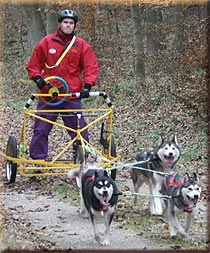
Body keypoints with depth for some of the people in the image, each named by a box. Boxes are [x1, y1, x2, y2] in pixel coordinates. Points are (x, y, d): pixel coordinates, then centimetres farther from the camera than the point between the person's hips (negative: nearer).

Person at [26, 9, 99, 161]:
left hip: (72, 98, 0)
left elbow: (91, 67, 2)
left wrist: (87, 86, -13)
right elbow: (33, 65, 12)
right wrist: (37, 78, -6)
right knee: (41, 130, 2)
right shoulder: (46, 43, 6)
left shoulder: (82, 45, 7)